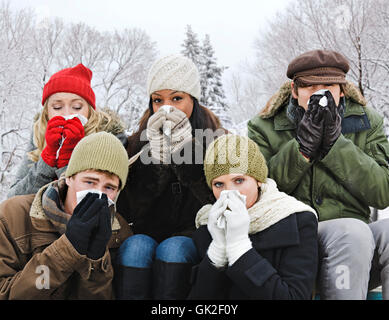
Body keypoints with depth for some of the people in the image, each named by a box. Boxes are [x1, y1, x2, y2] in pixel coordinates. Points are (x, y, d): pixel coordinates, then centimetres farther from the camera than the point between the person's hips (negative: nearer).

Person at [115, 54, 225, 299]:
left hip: (193, 237, -1)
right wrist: (155, 155, -16)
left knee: (172, 248, -32)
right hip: (149, 233, 2)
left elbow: (217, 202, -13)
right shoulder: (140, 141, 6)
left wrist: (184, 147, -20)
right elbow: (129, 211, -5)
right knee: (137, 245, -30)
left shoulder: (217, 140, 2)